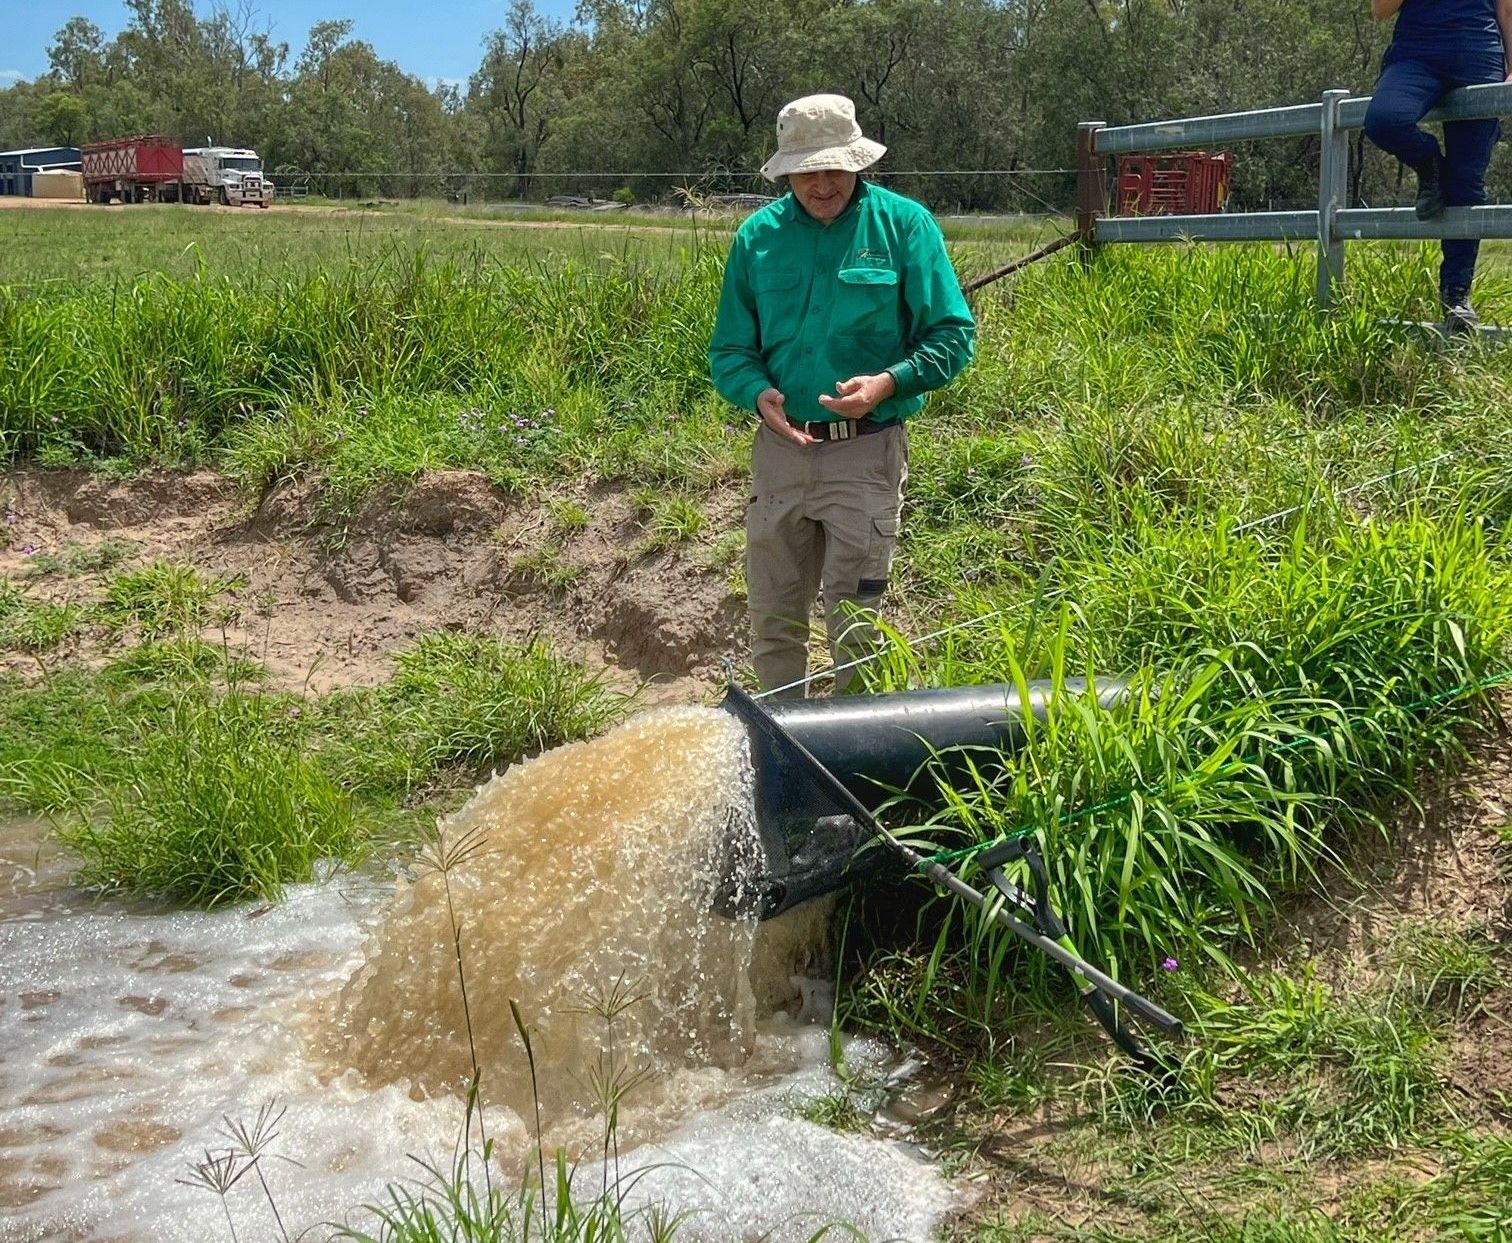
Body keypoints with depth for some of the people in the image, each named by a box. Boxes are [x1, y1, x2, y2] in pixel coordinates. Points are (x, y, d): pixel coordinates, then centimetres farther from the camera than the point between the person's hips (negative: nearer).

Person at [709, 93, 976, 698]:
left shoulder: (903, 224, -4)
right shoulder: (759, 234, 4)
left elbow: (953, 333, -4)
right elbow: (729, 348, 8)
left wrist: (889, 382, -21)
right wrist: (758, 392, -14)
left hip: (866, 451, -3)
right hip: (780, 446, 3)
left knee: (854, 620, 5)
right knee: (771, 616, 12)